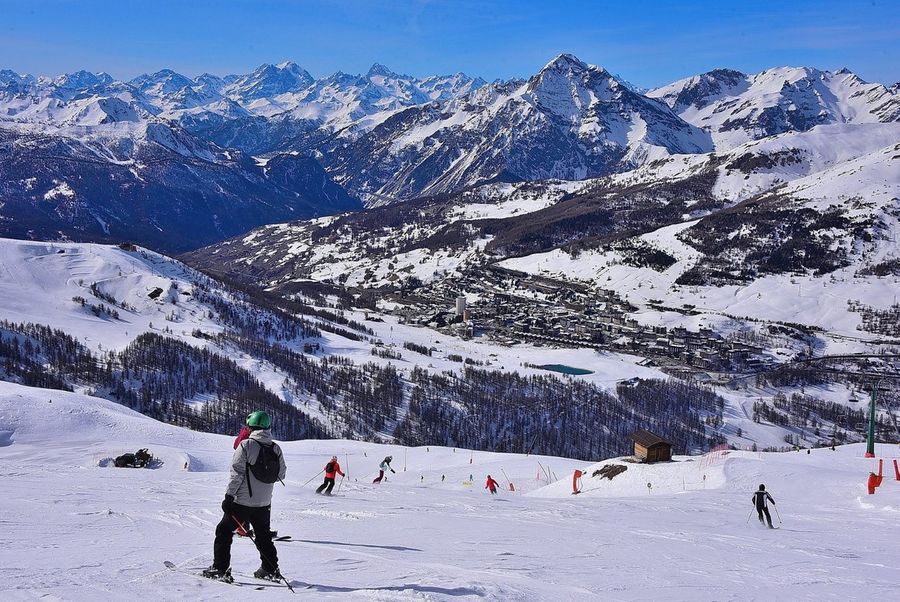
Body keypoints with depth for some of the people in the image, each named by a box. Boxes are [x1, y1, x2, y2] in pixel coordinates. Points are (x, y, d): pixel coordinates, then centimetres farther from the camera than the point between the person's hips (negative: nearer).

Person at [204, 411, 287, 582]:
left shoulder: (246, 445, -14)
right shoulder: (276, 449, 1)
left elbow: (237, 473, -17)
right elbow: (281, 474, 8)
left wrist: (229, 496, -12)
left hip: (242, 502, -5)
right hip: (264, 503, 5)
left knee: (224, 532, 8)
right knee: (263, 536, 21)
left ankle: (220, 569, 5)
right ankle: (271, 570, 23)